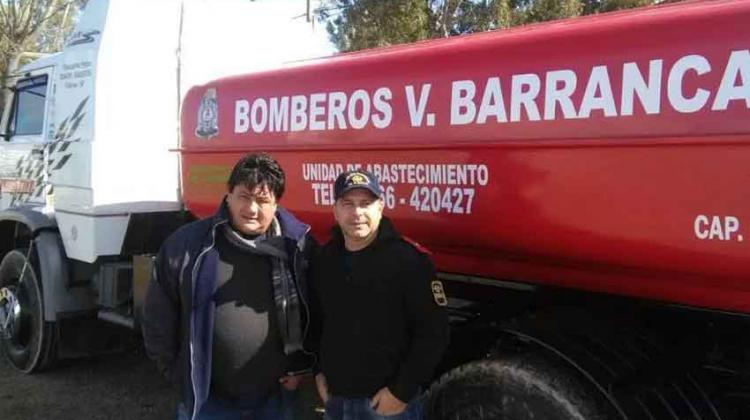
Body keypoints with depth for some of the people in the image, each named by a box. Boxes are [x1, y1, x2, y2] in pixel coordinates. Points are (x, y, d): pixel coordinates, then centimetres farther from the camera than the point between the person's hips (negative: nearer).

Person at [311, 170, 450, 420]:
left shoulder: (409, 260, -14)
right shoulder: (323, 259, 3)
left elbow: (433, 333, -15)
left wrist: (401, 391, -14)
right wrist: (318, 372, 11)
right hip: (335, 398, 5)